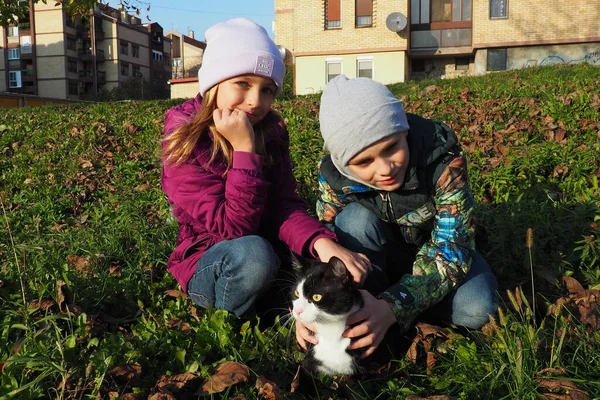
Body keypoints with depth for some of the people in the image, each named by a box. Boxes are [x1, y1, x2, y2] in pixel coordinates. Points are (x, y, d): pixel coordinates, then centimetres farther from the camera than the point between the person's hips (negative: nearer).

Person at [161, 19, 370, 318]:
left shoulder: (271, 131, -5)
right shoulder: (184, 143, -19)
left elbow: (285, 206, -15)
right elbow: (233, 229, -25)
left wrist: (323, 243, -35)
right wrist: (244, 149, -30)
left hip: (270, 254, 4)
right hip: (207, 263, -4)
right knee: (253, 252, -38)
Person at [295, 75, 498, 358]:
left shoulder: (442, 157, -32)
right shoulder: (334, 174, -25)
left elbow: (451, 247, -32)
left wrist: (393, 306, -46)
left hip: (436, 247, 0)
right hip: (380, 255, 1)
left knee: (476, 310, -29)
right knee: (354, 219, -31)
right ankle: (365, 316, -15)